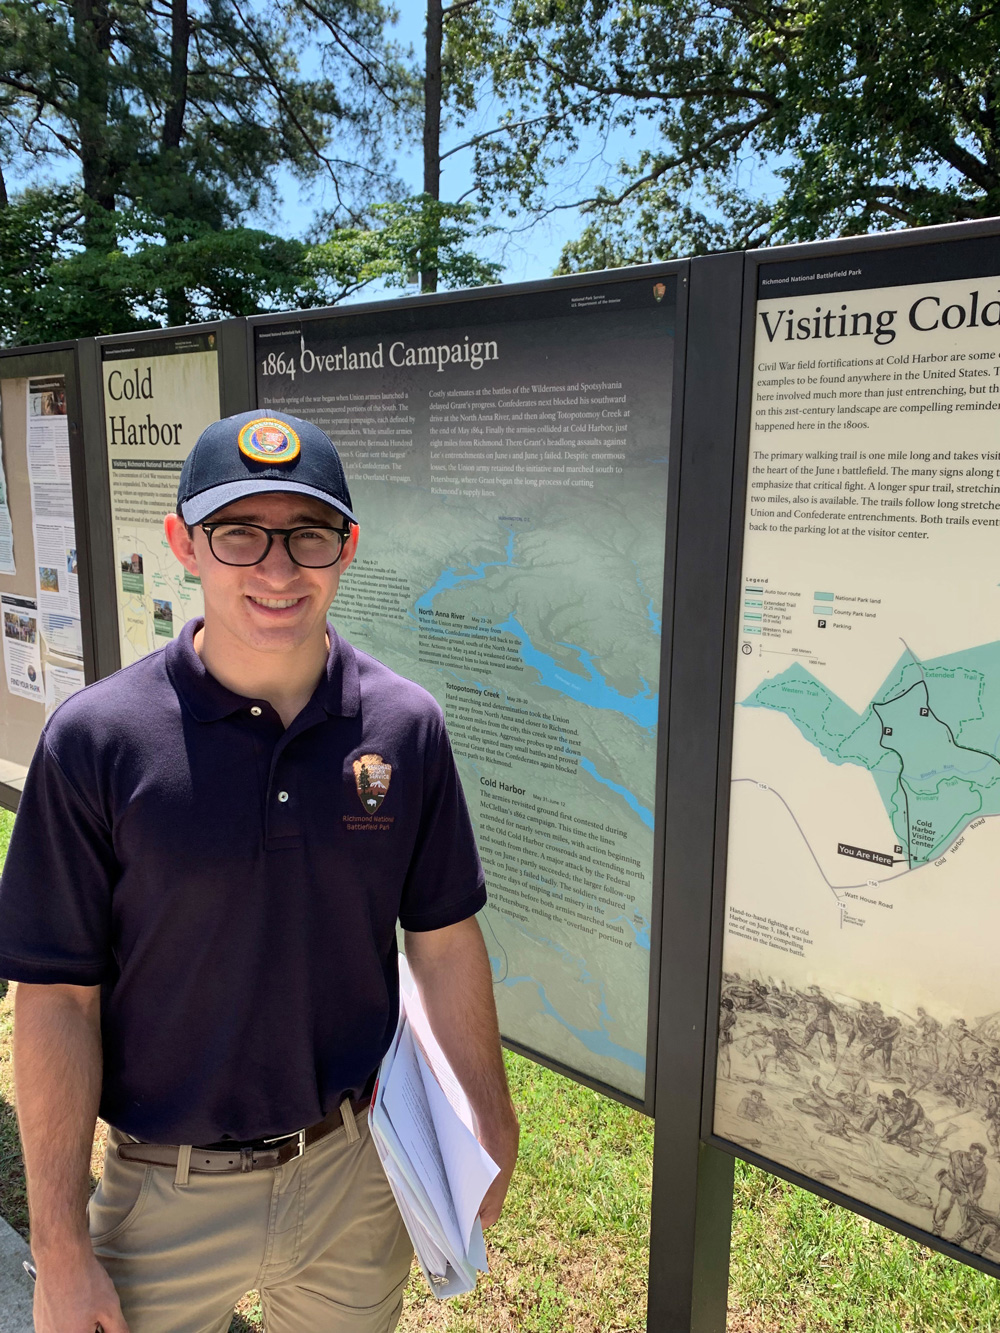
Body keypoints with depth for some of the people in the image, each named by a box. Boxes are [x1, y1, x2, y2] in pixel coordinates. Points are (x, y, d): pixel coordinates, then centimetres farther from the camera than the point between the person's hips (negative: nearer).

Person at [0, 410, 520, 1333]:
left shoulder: (408, 726, -9)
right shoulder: (95, 740, -16)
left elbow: (445, 942, -1)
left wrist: (490, 1119, 5)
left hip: (361, 1172, 2)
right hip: (169, 1195, -2)